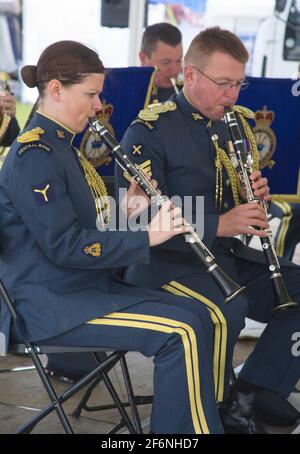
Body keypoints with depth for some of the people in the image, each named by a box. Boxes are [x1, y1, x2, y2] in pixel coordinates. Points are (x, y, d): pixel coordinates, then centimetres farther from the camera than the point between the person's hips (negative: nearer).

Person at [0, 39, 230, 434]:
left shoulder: (59, 146, 14)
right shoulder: (34, 156, -17)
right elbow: (64, 246, -23)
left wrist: (124, 211, -3)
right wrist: (146, 236, -19)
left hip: (84, 285, 10)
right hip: (47, 304, -10)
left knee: (195, 314, 4)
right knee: (181, 333, -20)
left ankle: (202, 422, 7)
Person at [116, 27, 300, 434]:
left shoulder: (236, 124, 12)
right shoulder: (149, 132, -11)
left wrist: (257, 197, -5)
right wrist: (218, 225, -28)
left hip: (232, 255, 8)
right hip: (169, 260, -8)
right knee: (228, 310, -36)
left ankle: (245, 399, -5)